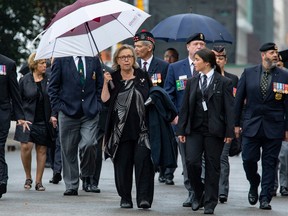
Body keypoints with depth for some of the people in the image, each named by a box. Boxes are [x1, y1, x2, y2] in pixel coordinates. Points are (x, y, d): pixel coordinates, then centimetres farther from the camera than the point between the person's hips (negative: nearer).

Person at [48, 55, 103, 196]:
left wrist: (97, 105, 7)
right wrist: (55, 110, -3)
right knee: (68, 150, 2)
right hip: (68, 112, -1)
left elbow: (100, 85, 18)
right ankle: (71, 186, 11)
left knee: (89, 144, -16)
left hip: (90, 112, 1)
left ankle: (87, 179, 5)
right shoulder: (61, 60, 3)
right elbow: (53, 87, 3)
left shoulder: (94, 60, 11)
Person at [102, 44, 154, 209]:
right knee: (123, 164, 3)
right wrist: (106, 83, -12)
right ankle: (125, 198, 12)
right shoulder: (113, 78, 7)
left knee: (143, 161, -11)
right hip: (121, 129, 0)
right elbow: (105, 100, -2)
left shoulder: (143, 76, 10)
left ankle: (144, 198, -12)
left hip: (142, 127, 0)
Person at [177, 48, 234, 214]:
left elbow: (229, 108, -3)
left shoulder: (224, 82, -1)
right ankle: (198, 194, 14)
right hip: (195, 129, 3)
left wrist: (229, 132, -9)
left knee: (212, 166, 2)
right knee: (192, 162, -10)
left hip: (214, 131, -3)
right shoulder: (192, 82, 10)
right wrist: (181, 130, 5)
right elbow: (185, 107, 11)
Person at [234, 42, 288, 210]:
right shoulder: (248, 73, 3)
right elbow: (239, 100, 6)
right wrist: (236, 124, 3)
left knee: (270, 163, 1)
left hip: (274, 127, -1)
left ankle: (265, 198, 8)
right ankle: (254, 185, 26)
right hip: (251, 125, 1)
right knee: (248, 160, -2)